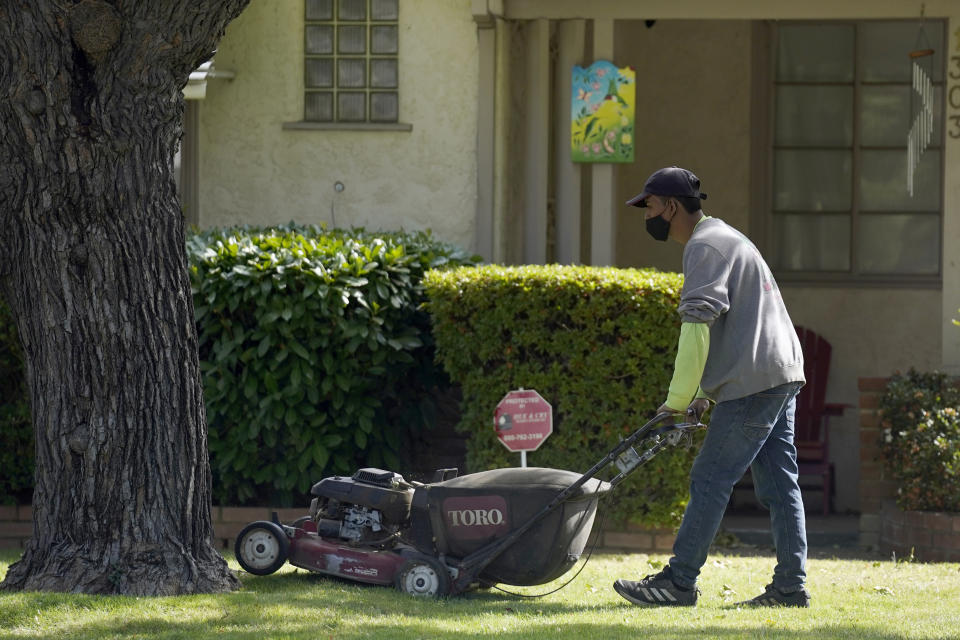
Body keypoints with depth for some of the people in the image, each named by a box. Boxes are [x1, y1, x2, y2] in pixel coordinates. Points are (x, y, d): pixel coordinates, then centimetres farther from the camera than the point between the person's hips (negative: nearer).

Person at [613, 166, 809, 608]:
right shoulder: (723, 238, 24)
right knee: (778, 484, 7)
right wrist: (705, 392, 20)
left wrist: (677, 401, -19)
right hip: (783, 376, 10)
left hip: (752, 384, -10)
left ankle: (679, 581, -6)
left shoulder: (705, 247, -9)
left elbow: (698, 328, -19)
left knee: (710, 480, -7)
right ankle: (790, 586, 5)